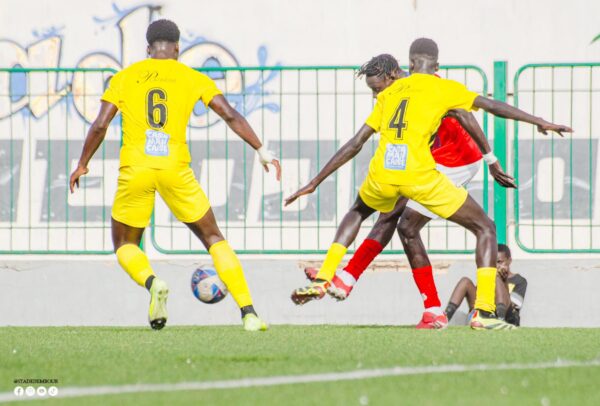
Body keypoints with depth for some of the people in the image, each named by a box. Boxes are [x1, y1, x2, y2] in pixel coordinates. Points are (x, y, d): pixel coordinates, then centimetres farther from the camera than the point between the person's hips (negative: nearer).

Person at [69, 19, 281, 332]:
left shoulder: (124, 78, 11)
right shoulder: (192, 78, 11)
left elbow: (100, 126, 4)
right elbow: (230, 115, 2)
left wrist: (82, 165, 16)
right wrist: (261, 151, 6)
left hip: (134, 169, 0)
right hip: (175, 168, 0)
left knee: (125, 245, 18)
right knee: (214, 239, 13)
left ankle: (152, 283, -17)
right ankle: (248, 312, -1)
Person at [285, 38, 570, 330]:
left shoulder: (389, 93, 21)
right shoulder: (443, 88, 11)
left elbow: (355, 144, 21)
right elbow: (492, 106, 2)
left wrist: (315, 182, 26)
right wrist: (539, 122, 5)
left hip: (382, 175, 4)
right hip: (420, 175, -4)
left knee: (358, 212, 39)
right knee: (485, 229, 10)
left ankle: (322, 281, 26)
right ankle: (484, 312, -3)